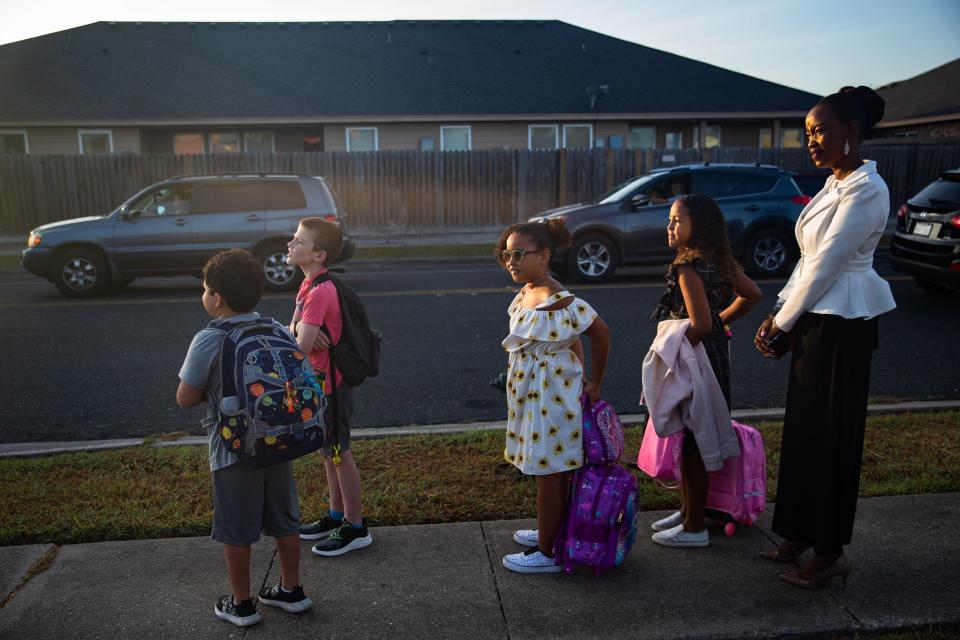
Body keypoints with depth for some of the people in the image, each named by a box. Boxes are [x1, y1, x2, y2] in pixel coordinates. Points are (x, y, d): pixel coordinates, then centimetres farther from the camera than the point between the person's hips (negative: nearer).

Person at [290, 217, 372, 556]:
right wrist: (307, 335, -16)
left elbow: (303, 346, -31)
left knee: (339, 455, 2)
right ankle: (336, 516, 35)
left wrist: (309, 338, -10)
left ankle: (356, 528, 17)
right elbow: (294, 330, 5)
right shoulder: (311, 285, 7)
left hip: (329, 385, -9)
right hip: (321, 382, 9)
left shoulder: (319, 292, -24)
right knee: (329, 452, 19)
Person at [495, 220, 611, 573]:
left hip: (549, 394, -9)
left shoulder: (557, 302, -24)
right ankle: (552, 530, 39)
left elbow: (601, 334, -18)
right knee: (551, 468, 22)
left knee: (548, 472, 4)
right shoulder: (527, 293, 4)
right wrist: (580, 375, 10)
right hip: (533, 391, 9)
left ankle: (548, 552, 18)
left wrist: (594, 386, -10)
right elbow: (573, 338, 11)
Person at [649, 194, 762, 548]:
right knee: (691, 439, 19)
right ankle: (688, 511, 32)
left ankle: (694, 528, 14)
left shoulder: (688, 268, -21)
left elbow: (700, 324, -26)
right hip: (715, 355, 10)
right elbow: (751, 294, 19)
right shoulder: (719, 261, 8)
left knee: (691, 442, 1)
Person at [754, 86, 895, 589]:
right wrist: (778, 315, 7)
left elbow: (826, 263, -18)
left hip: (840, 325, -9)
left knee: (830, 435, 1)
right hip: (814, 319, 9)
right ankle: (802, 535, 30)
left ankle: (830, 553, 16)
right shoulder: (836, 184, 13)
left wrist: (782, 325, -11)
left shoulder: (865, 189, -16)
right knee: (805, 429, 15)